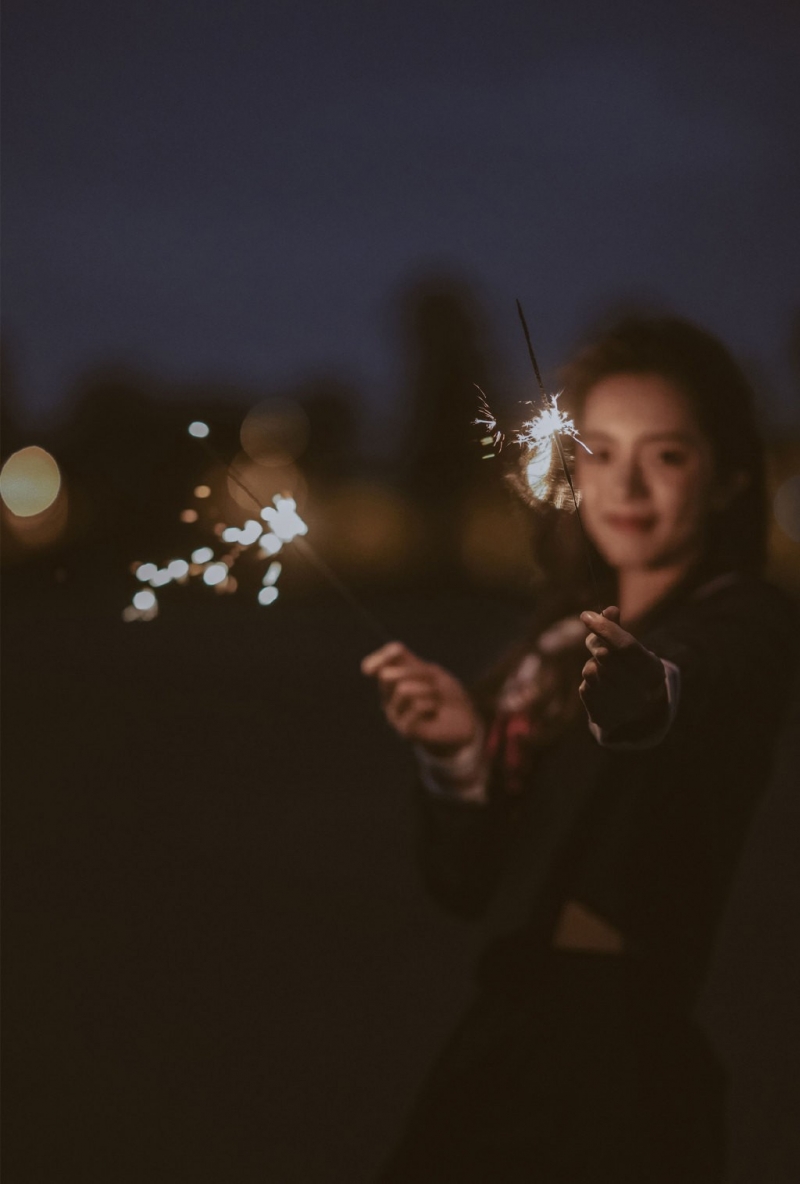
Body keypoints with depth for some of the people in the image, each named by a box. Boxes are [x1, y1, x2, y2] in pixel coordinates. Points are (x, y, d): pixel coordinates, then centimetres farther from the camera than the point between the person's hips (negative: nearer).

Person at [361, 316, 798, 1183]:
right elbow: (465, 883, 10)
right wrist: (462, 749, -8)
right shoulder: (551, 648, 14)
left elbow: (701, 700, -32)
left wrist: (638, 688, -54)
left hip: (634, 1056, -6)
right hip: (508, 1037, 7)